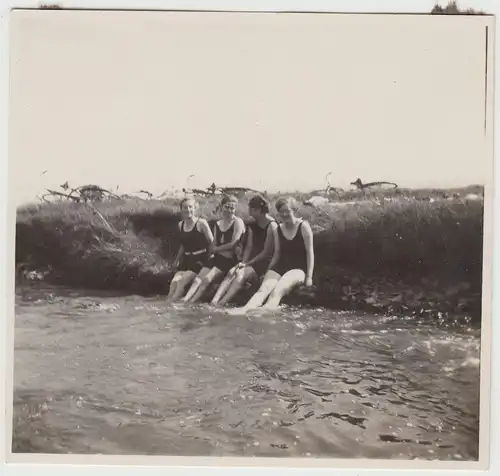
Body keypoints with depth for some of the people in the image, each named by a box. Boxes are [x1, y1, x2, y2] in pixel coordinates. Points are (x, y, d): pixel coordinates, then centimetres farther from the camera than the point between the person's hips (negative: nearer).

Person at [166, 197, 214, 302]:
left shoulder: (201, 223, -8)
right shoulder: (180, 225, 11)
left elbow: (211, 242, -6)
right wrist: (177, 260, 22)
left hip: (200, 259, -5)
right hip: (186, 259, 5)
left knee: (182, 281, -20)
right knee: (174, 281, -16)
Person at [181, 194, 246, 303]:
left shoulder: (238, 222, -2)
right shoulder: (217, 224, 17)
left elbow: (233, 244, -9)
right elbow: (213, 247, 14)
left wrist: (216, 249, 1)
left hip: (229, 259, -6)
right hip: (216, 257, 6)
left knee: (207, 279, -25)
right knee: (198, 278, -16)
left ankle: (191, 302, -31)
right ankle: (184, 300, -30)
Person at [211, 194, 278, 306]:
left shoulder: (271, 226, -11)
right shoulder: (253, 225, 14)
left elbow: (267, 252, -13)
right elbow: (249, 247, 8)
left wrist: (248, 264, -12)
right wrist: (243, 263, -8)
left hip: (266, 262, -7)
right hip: (252, 261, 7)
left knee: (241, 274, -29)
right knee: (232, 272, -19)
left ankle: (221, 303, -41)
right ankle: (214, 301, -34)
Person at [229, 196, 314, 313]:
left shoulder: (303, 226, -4)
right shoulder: (279, 229, 12)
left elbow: (310, 252, -6)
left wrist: (309, 276, -12)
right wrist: (268, 272, 10)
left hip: (298, 269, -4)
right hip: (280, 267, 4)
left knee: (277, 290, -34)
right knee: (264, 288, -26)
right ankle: (244, 309, -50)